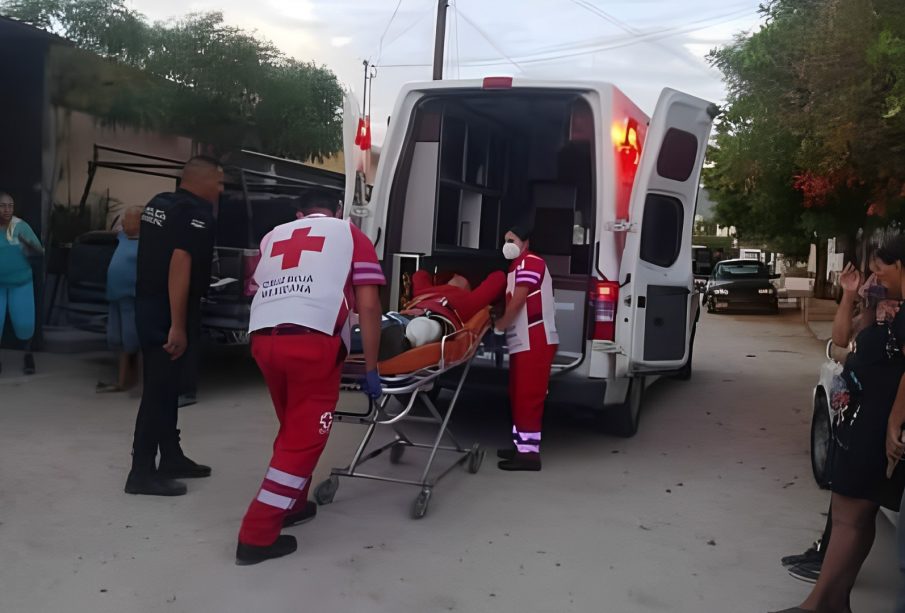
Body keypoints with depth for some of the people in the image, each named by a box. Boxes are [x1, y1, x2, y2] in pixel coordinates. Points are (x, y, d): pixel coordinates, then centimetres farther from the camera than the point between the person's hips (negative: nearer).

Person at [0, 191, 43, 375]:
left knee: (24, 322, 2)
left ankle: (28, 355, 27)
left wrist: (29, 245, -28)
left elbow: (40, 251, -8)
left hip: (20, 283, 0)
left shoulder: (21, 226, -7)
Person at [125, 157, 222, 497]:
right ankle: (142, 473, 1)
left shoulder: (159, 204, 13)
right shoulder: (195, 212, -15)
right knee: (159, 390, -4)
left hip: (149, 306, 10)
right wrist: (177, 325, -25)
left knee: (164, 386, 16)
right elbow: (179, 264, -24)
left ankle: (171, 458, 26)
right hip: (167, 314, -10)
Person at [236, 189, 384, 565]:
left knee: (293, 428, 24)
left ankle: (291, 504, 36)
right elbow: (368, 306, 9)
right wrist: (371, 369, 13)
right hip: (314, 340, -4)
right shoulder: (350, 234, 19)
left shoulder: (274, 236, 29)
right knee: (305, 437, 6)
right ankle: (258, 535, 6)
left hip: (263, 338, 5)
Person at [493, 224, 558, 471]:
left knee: (528, 397, -11)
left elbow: (518, 301, -16)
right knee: (519, 396, 14)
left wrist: (498, 326, -7)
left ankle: (529, 452, -9)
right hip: (524, 342, 10)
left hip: (535, 342, -10)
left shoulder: (529, 262, -9)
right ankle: (521, 444, 22)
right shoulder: (520, 266, 24)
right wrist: (501, 320, 6)